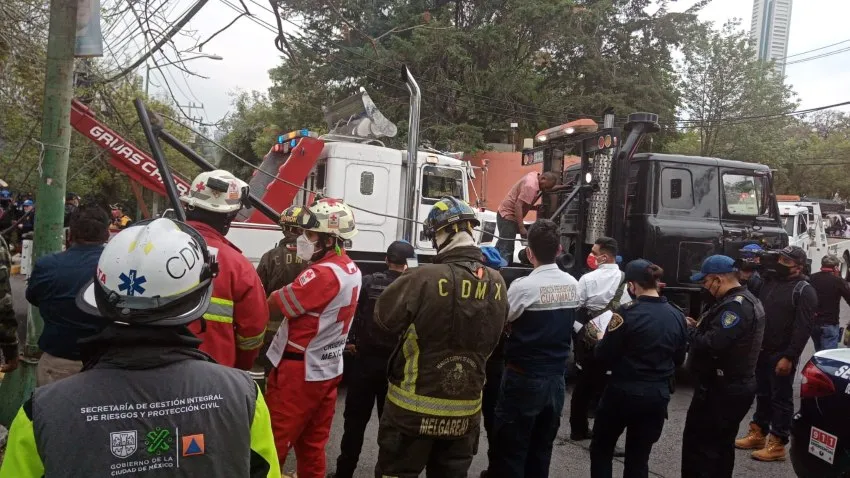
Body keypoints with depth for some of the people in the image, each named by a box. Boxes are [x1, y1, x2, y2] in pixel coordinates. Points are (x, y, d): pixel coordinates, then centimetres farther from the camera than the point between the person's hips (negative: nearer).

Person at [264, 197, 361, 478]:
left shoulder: (323, 274, -23)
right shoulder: (351, 270, 6)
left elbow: (274, 309, -17)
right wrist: (283, 296, -3)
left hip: (299, 371, -8)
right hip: (328, 370, 8)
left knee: (273, 444, 5)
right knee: (312, 445, 17)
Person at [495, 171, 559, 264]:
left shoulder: (534, 176, 6)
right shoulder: (531, 186, -21)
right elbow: (518, 205, -26)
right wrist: (522, 228, -25)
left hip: (505, 214, 10)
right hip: (508, 216, -10)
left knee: (501, 248, 14)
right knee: (506, 251, -10)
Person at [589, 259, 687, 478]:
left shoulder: (628, 312, -16)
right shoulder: (677, 316, 1)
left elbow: (604, 355, -13)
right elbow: (679, 359, 13)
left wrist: (601, 341, 7)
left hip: (623, 392, -5)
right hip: (658, 395, 5)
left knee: (600, 449, 15)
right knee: (639, 458, 15)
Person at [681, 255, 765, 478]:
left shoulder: (735, 306, -21)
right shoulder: (747, 300, 14)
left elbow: (711, 345, -29)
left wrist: (689, 329, -13)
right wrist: (699, 326, 3)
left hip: (720, 390, -11)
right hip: (736, 386, 11)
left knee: (698, 446, -4)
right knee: (721, 445, 21)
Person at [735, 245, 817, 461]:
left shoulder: (804, 291, -12)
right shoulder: (769, 280, 10)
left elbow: (803, 328, -17)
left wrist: (789, 357, -21)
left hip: (782, 354, -7)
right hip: (762, 350, 7)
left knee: (781, 398, 2)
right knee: (762, 394, 17)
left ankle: (777, 444, 9)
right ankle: (758, 434, 29)